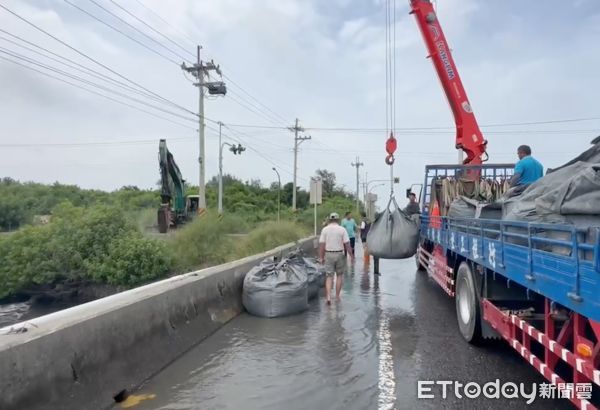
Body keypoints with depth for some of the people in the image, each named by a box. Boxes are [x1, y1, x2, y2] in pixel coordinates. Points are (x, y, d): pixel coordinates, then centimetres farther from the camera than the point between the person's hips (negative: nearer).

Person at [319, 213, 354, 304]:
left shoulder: (325, 229, 0)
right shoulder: (342, 229, -4)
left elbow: (321, 245, -2)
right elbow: (347, 244, -7)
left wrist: (321, 257, 6)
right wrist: (352, 256, 1)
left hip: (328, 254, 1)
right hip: (339, 254, -1)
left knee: (329, 276, 6)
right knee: (339, 275, 14)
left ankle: (328, 296, -8)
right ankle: (337, 296, 18)